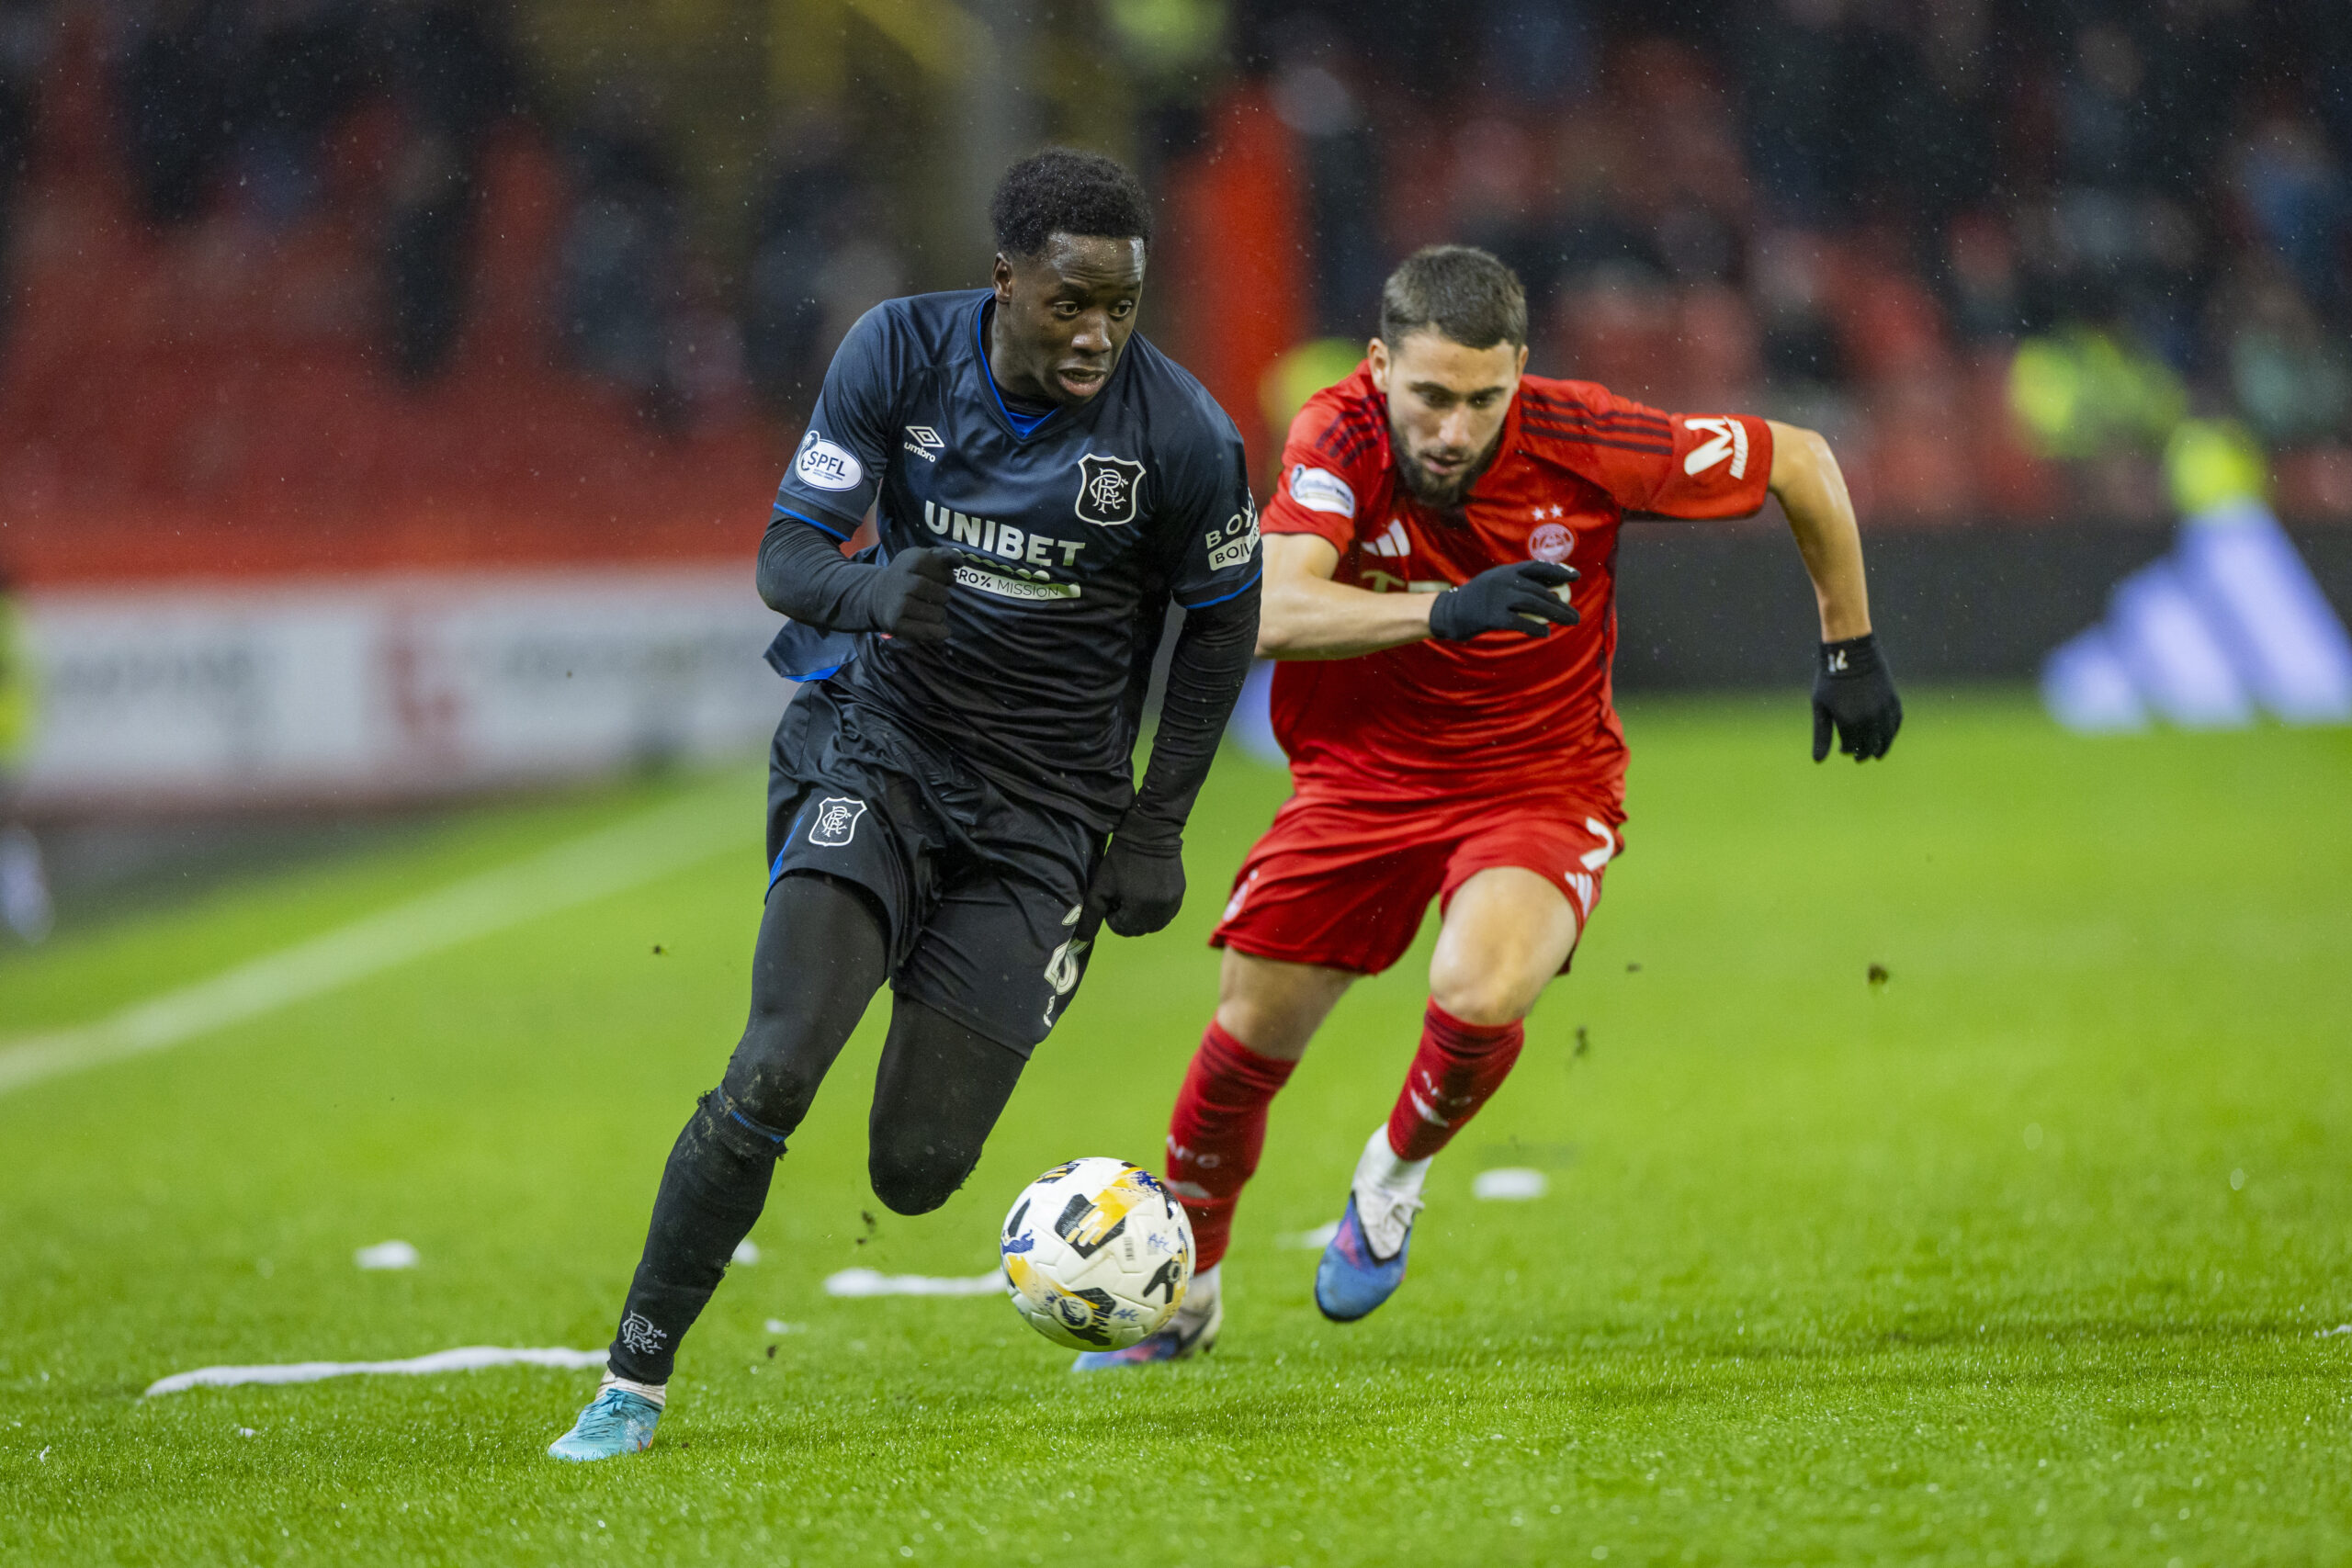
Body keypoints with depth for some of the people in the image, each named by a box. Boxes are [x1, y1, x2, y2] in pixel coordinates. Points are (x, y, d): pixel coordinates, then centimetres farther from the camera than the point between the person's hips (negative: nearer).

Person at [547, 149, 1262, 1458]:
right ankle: (637, 1379, -9)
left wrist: (1158, 825, 1)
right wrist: (872, 590, -33)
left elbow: (1224, 616, 3)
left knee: (914, 1173, -4)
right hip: (882, 748, 0)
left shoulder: (1182, 435, -13)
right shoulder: (901, 353, -10)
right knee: (772, 1077, -22)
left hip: (1044, 811, 0)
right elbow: (789, 551, -10)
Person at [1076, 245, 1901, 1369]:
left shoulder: (1578, 442, -22)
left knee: (1479, 997, -30)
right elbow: (1272, 613, -35)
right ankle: (1181, 1291, 30)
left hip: (1540, 781, -2)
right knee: (1248, 1038, 2)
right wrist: (1443, 612, -50)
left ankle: (1398, 1170, 5)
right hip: (1362, 771, 2)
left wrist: (1849, 650, -1)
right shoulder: (1339, 437, -20)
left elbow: (1801, 463, -8)